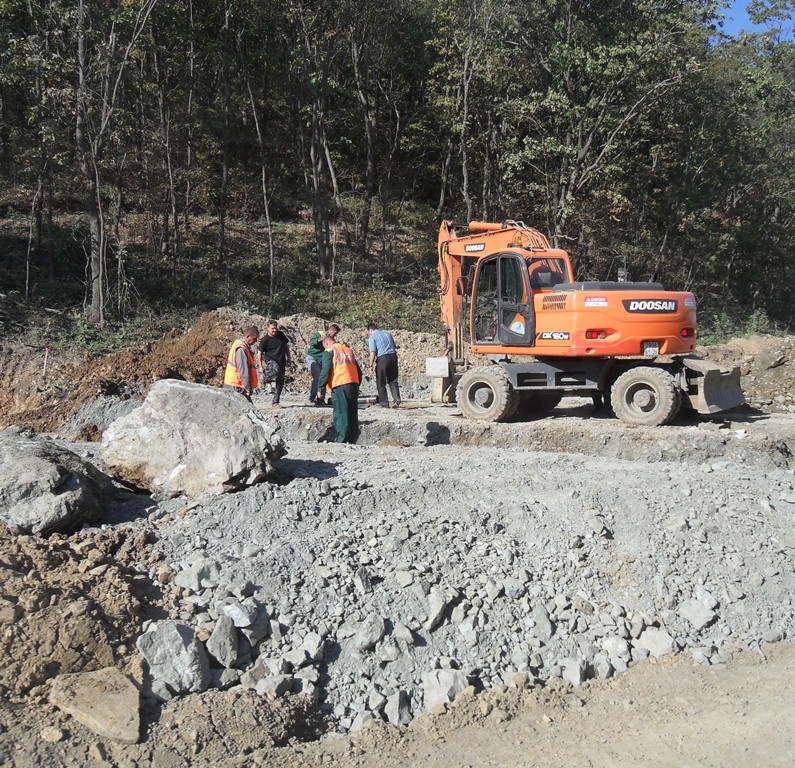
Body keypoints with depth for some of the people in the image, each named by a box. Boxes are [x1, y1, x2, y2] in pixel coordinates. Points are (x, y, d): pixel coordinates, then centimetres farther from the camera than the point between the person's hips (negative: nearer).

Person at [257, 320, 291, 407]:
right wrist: (260, 366, -11)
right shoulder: (265, 339, -10)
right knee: (275, 369, -39)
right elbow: (259, 353, -7)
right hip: (270, 360, -5)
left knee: (280, 383, 5)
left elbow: (286, 346, 18)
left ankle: (275, 402, 16)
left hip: (281, 361, 5)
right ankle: (265, 377, -8)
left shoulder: (281, 334, 4)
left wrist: (288, 358, 16)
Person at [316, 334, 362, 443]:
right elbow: (359, 371, 21)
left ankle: (342, 441, -9)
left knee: (341, 415, -6)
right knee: (353, 415, 9)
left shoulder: (329, 351, 2)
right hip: (354, 385, 6)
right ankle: (352, 440, 11)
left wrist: (320, 388, -2)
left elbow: (325, 371, -8)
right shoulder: (349, 350, 23)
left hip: (340, 386, -6)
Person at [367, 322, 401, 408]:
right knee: (393, 381, 11)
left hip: (382, 358, -5)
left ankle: (384, 403, 7)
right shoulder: (387, 333, 17)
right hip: (393, 356, 5)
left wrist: (371, 365, -10)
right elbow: (395, 347, 19)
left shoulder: (372, 337, 0)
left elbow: (373, 352, -11)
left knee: (381, 383, 6)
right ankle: (397, 398, -8)